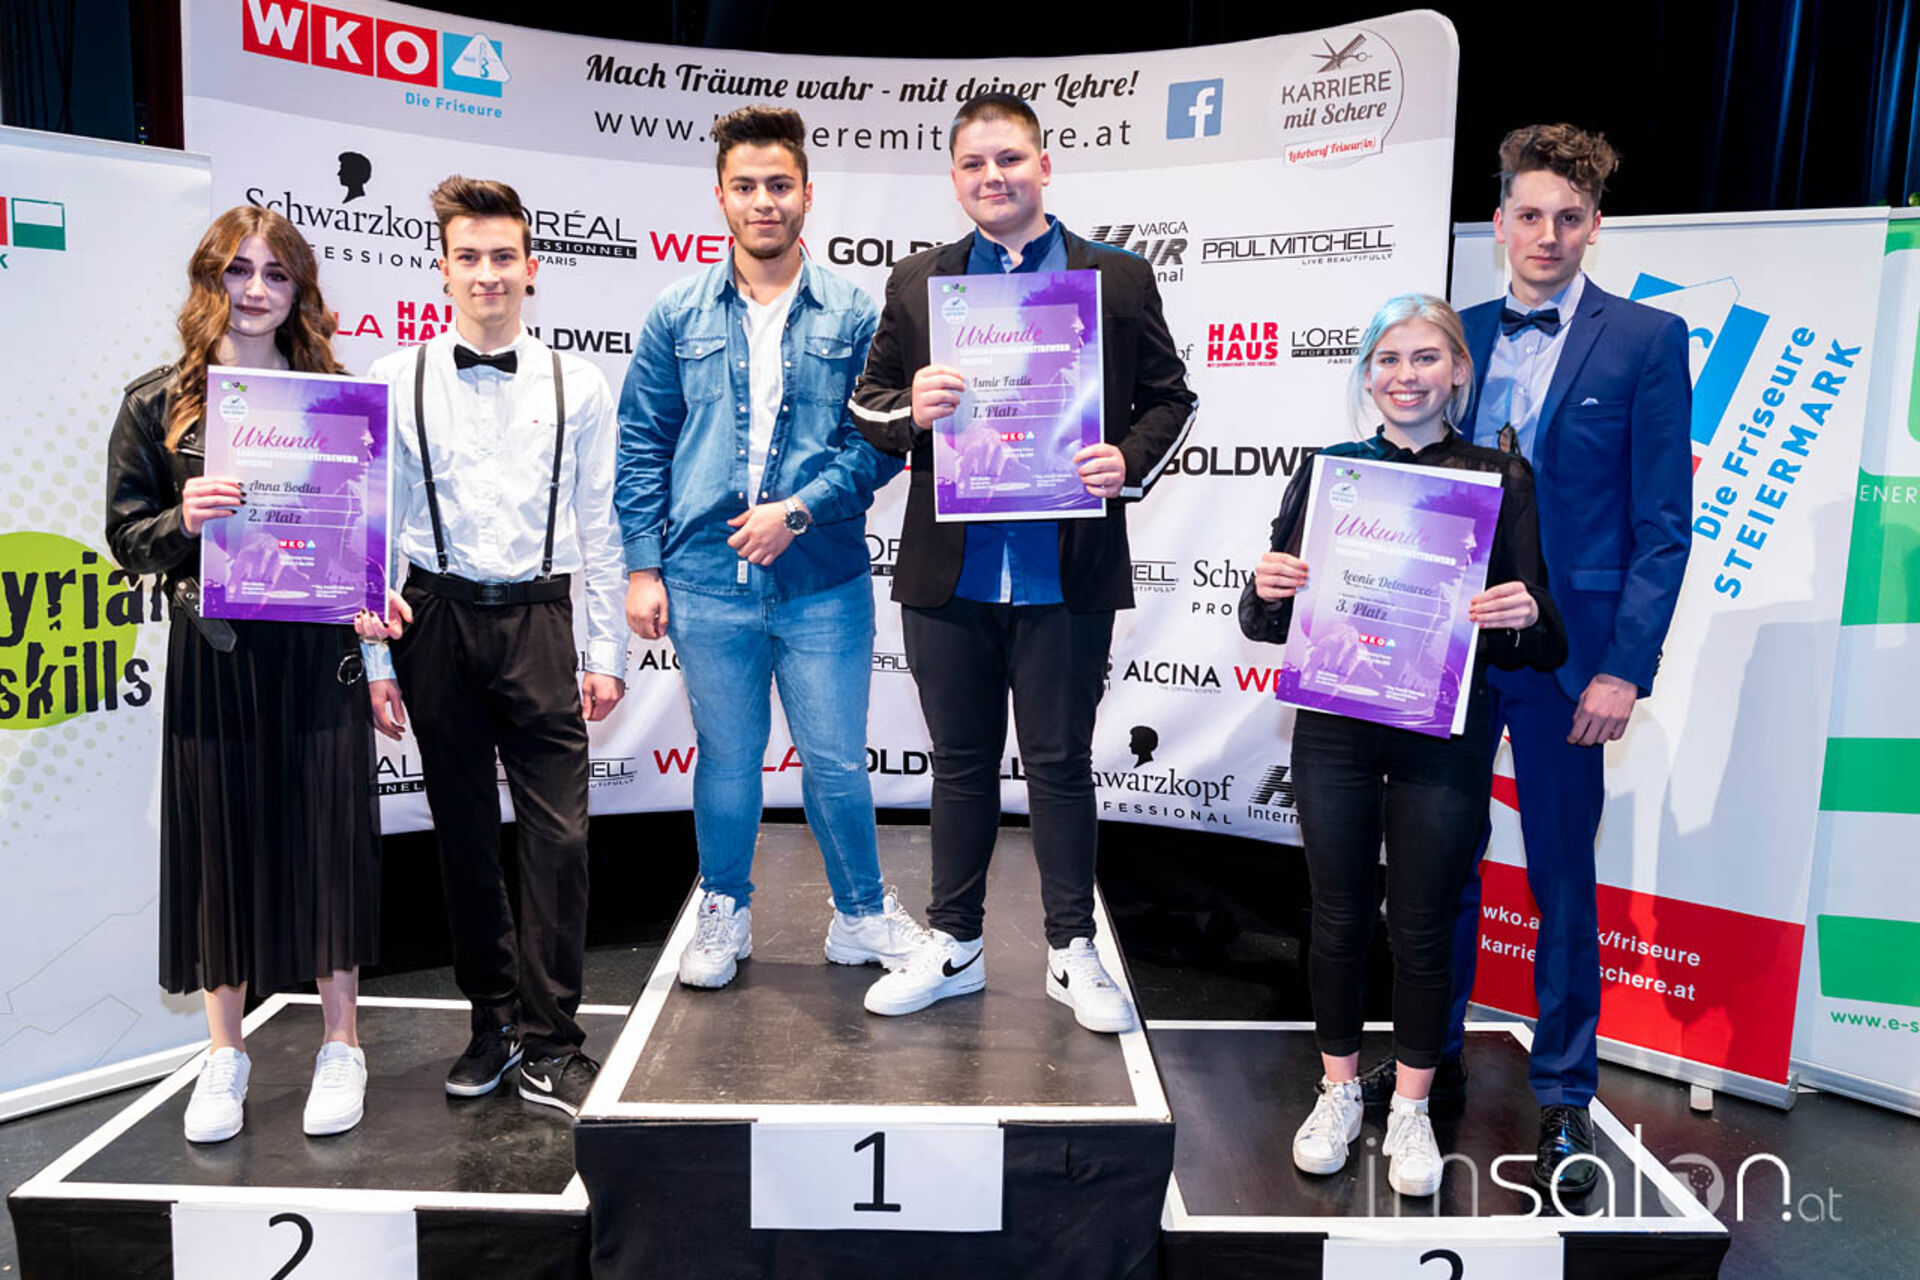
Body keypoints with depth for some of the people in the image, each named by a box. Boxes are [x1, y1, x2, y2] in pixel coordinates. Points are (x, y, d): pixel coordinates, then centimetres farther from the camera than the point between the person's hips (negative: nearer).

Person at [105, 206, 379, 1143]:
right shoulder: (158, 404, 5)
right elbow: (126, 533, 5)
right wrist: (182, 520, -16)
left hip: (317, 651, 0)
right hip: (211, 653, 1)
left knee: (327, 835, 4)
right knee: (219, 839, 7)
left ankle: (341, 1044, 20)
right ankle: (225, 1051, 25)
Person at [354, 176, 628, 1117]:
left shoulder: (577, 387, 4)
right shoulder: (395, 382, 4)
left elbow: (600, 527, 5)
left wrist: (608, 652, 2)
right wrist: (376, 659, 1)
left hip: (538, 620, -1)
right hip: (436, 618, 1)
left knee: (559, 834, -4)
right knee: (463, 834, 10)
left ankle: (549, 1048, 8)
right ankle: (492, 1021, 27)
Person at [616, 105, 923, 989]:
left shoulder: (853, 316, 2)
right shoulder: (678, 315, 6)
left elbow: (879, 441, -1)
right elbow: (642, 445, 7)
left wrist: (800, 510, -14)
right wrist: (643, 566, 2)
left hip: (823, 580, -1)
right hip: (707, 578, 1)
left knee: (836, 763, 6)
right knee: (726, 758, 13)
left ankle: (863, 917, 26)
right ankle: (724, 916, 33)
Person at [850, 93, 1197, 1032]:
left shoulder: (1119, 279, 6)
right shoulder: (915, 284, 11)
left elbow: (1169, 397, 9)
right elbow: (866, 403, 12)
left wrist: (1130, 463, -11)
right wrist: (910, 411, -10)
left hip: (1067, 574, -2)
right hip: (949, 571, 2)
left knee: (1061, 765, 7)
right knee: (961, 764, 13)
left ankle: (1071, 952, 22)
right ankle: (955, 945, 27)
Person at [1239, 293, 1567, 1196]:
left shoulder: (1501, 478, 1)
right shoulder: (1326, 472, 3)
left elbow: (1539, 643, 1)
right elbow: (1266, 623, 5)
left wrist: (1523, 617, -21)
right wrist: (1267, 589, -17)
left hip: (1445, 735, -1)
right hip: (1334, 725, 1)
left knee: (1422, 925, 9)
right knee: (1338, 917, 12)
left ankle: (1411, 1110, 29)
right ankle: (1338, 1091, 32)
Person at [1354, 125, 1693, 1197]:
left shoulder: (1646, 341, -2)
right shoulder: (1461, 334, 9)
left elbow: (1664, 524, -6)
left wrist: (1625, 667, -13)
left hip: (1565, 652, -3)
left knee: (1562, 873, 6)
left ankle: (1565, 1098, 23)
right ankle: (1435, 1058, 30)